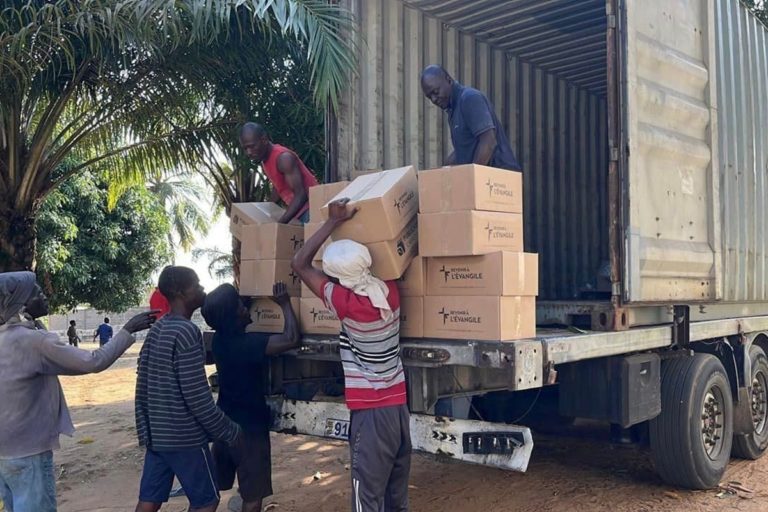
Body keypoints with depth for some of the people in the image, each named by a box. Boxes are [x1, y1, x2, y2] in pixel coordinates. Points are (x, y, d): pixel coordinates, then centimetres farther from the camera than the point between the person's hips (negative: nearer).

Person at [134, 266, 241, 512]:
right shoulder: (187, 332, -19)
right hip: (184, 436, -8)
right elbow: (197, 397, -21)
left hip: (156, 433, 9)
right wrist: (231, 432, -12)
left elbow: (142, 386, 13)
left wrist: (144, 429, 19)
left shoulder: (156, 330, 9)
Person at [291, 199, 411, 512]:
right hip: (399, 407, 7)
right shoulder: (390, 292, -2)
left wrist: (333, 221, -5)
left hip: (371, 413, -7)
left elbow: (300, 265, -8)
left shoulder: (348, 304, -17)